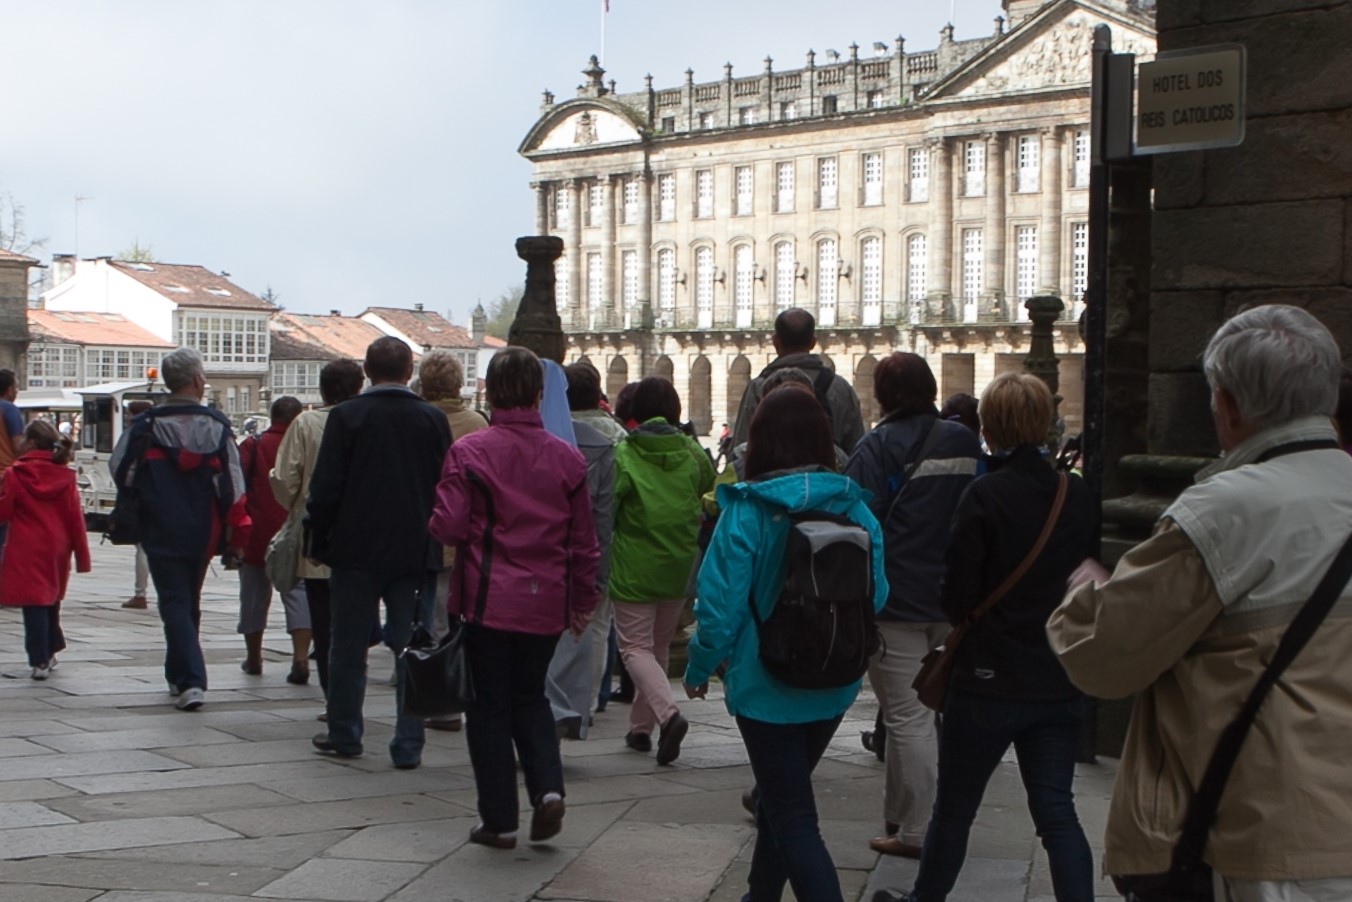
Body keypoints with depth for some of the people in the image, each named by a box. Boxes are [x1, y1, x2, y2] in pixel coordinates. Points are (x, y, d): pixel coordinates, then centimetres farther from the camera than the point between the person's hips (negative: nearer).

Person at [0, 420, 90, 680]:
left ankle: (39, 661, -8)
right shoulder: (65, 476, 2)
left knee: (34, 604, -3)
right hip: (56, 549, 5)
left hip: (26, 551, -4)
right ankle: (49, 654, 31)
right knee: (51, 602, 20)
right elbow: (75, 517, 2)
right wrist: (81, 554, 7)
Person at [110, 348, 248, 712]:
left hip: (161, 531, -2)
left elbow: (120, 470, -3)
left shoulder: (147, 425, -7)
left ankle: (191, 680, -17)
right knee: (190, 601, 19)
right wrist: (237, 531, 0)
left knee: (174, 602, -2)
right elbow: (233, 482, -6)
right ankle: (178, 674, 32)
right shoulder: (217, 425, -5)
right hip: (202, 532, 2)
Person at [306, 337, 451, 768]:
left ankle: (343, 734, 19)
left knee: (348, 647, 10)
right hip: (415, 551, 2)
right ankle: (408, 744, 3)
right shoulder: (433, 419, -1)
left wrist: (319, 539, 3)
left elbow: (325, 487, -7)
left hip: (356, 550, -1)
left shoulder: (345, 416, -7)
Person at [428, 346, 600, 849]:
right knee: (530, 696, 21)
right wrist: (583, 600, 18)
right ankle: (548, 787, 0)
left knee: (489, 706, 8)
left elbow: (448, 527, -13)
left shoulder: (469, 452, -10)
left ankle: (499, 820, 10)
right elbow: (584, 540, 6)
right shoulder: (567, 458, 1)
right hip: (545, 603, 3)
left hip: (488, 599, -3)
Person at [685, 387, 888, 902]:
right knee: (781, 797, 26)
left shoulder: (746, 512, -16)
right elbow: (876, 595, 1)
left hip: (767, 687, -5)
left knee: (793, 819, 1)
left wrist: (698, 670, 0)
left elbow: (721, 604, -16)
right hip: (835, 686, 5)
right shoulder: (853, 507, -5)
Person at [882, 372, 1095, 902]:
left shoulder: (986, 495, -15)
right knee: (1056, 812, 6)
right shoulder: (1077, 496, 0)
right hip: (1060, 683, 4)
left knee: (954, 807, 13)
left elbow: (957, 595, -12)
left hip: (989, 679, -4)